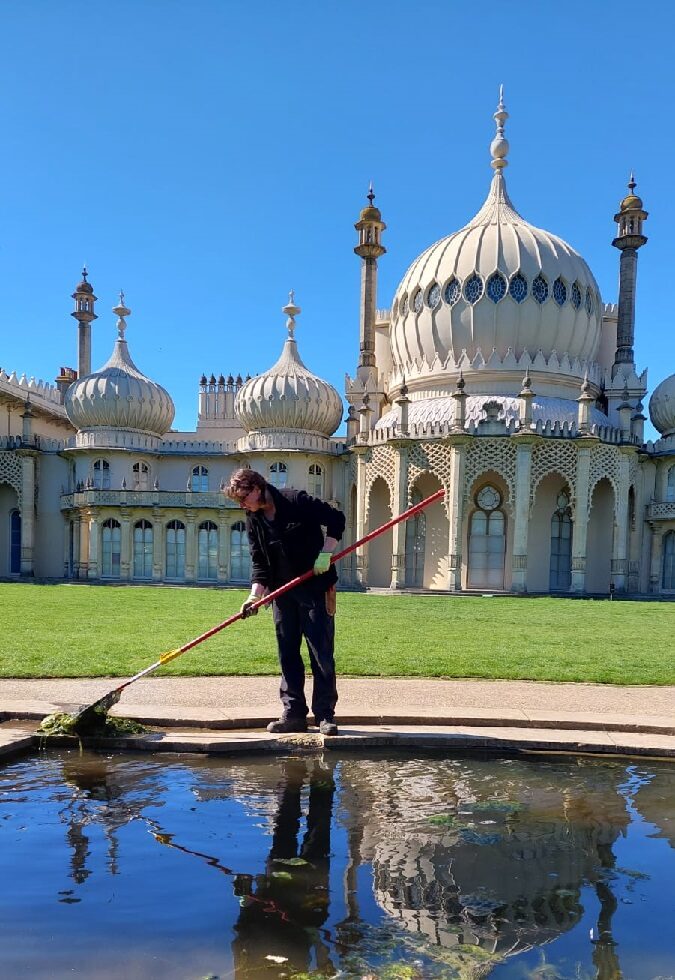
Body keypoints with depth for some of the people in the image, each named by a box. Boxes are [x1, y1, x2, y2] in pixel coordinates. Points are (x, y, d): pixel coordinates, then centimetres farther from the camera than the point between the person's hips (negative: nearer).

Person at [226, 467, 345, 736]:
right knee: (287, 654, 8)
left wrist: (326, 553, -18)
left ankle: (325, 714, 7)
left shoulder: (298, 501, -13)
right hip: (282, 592, 6)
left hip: (316, 587, -6)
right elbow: (259, 561, 4)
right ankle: (293, 714, 16)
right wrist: (256, 593, -9)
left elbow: (336, 519, -9)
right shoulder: (253, 520, 5)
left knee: (322, 653, -2)